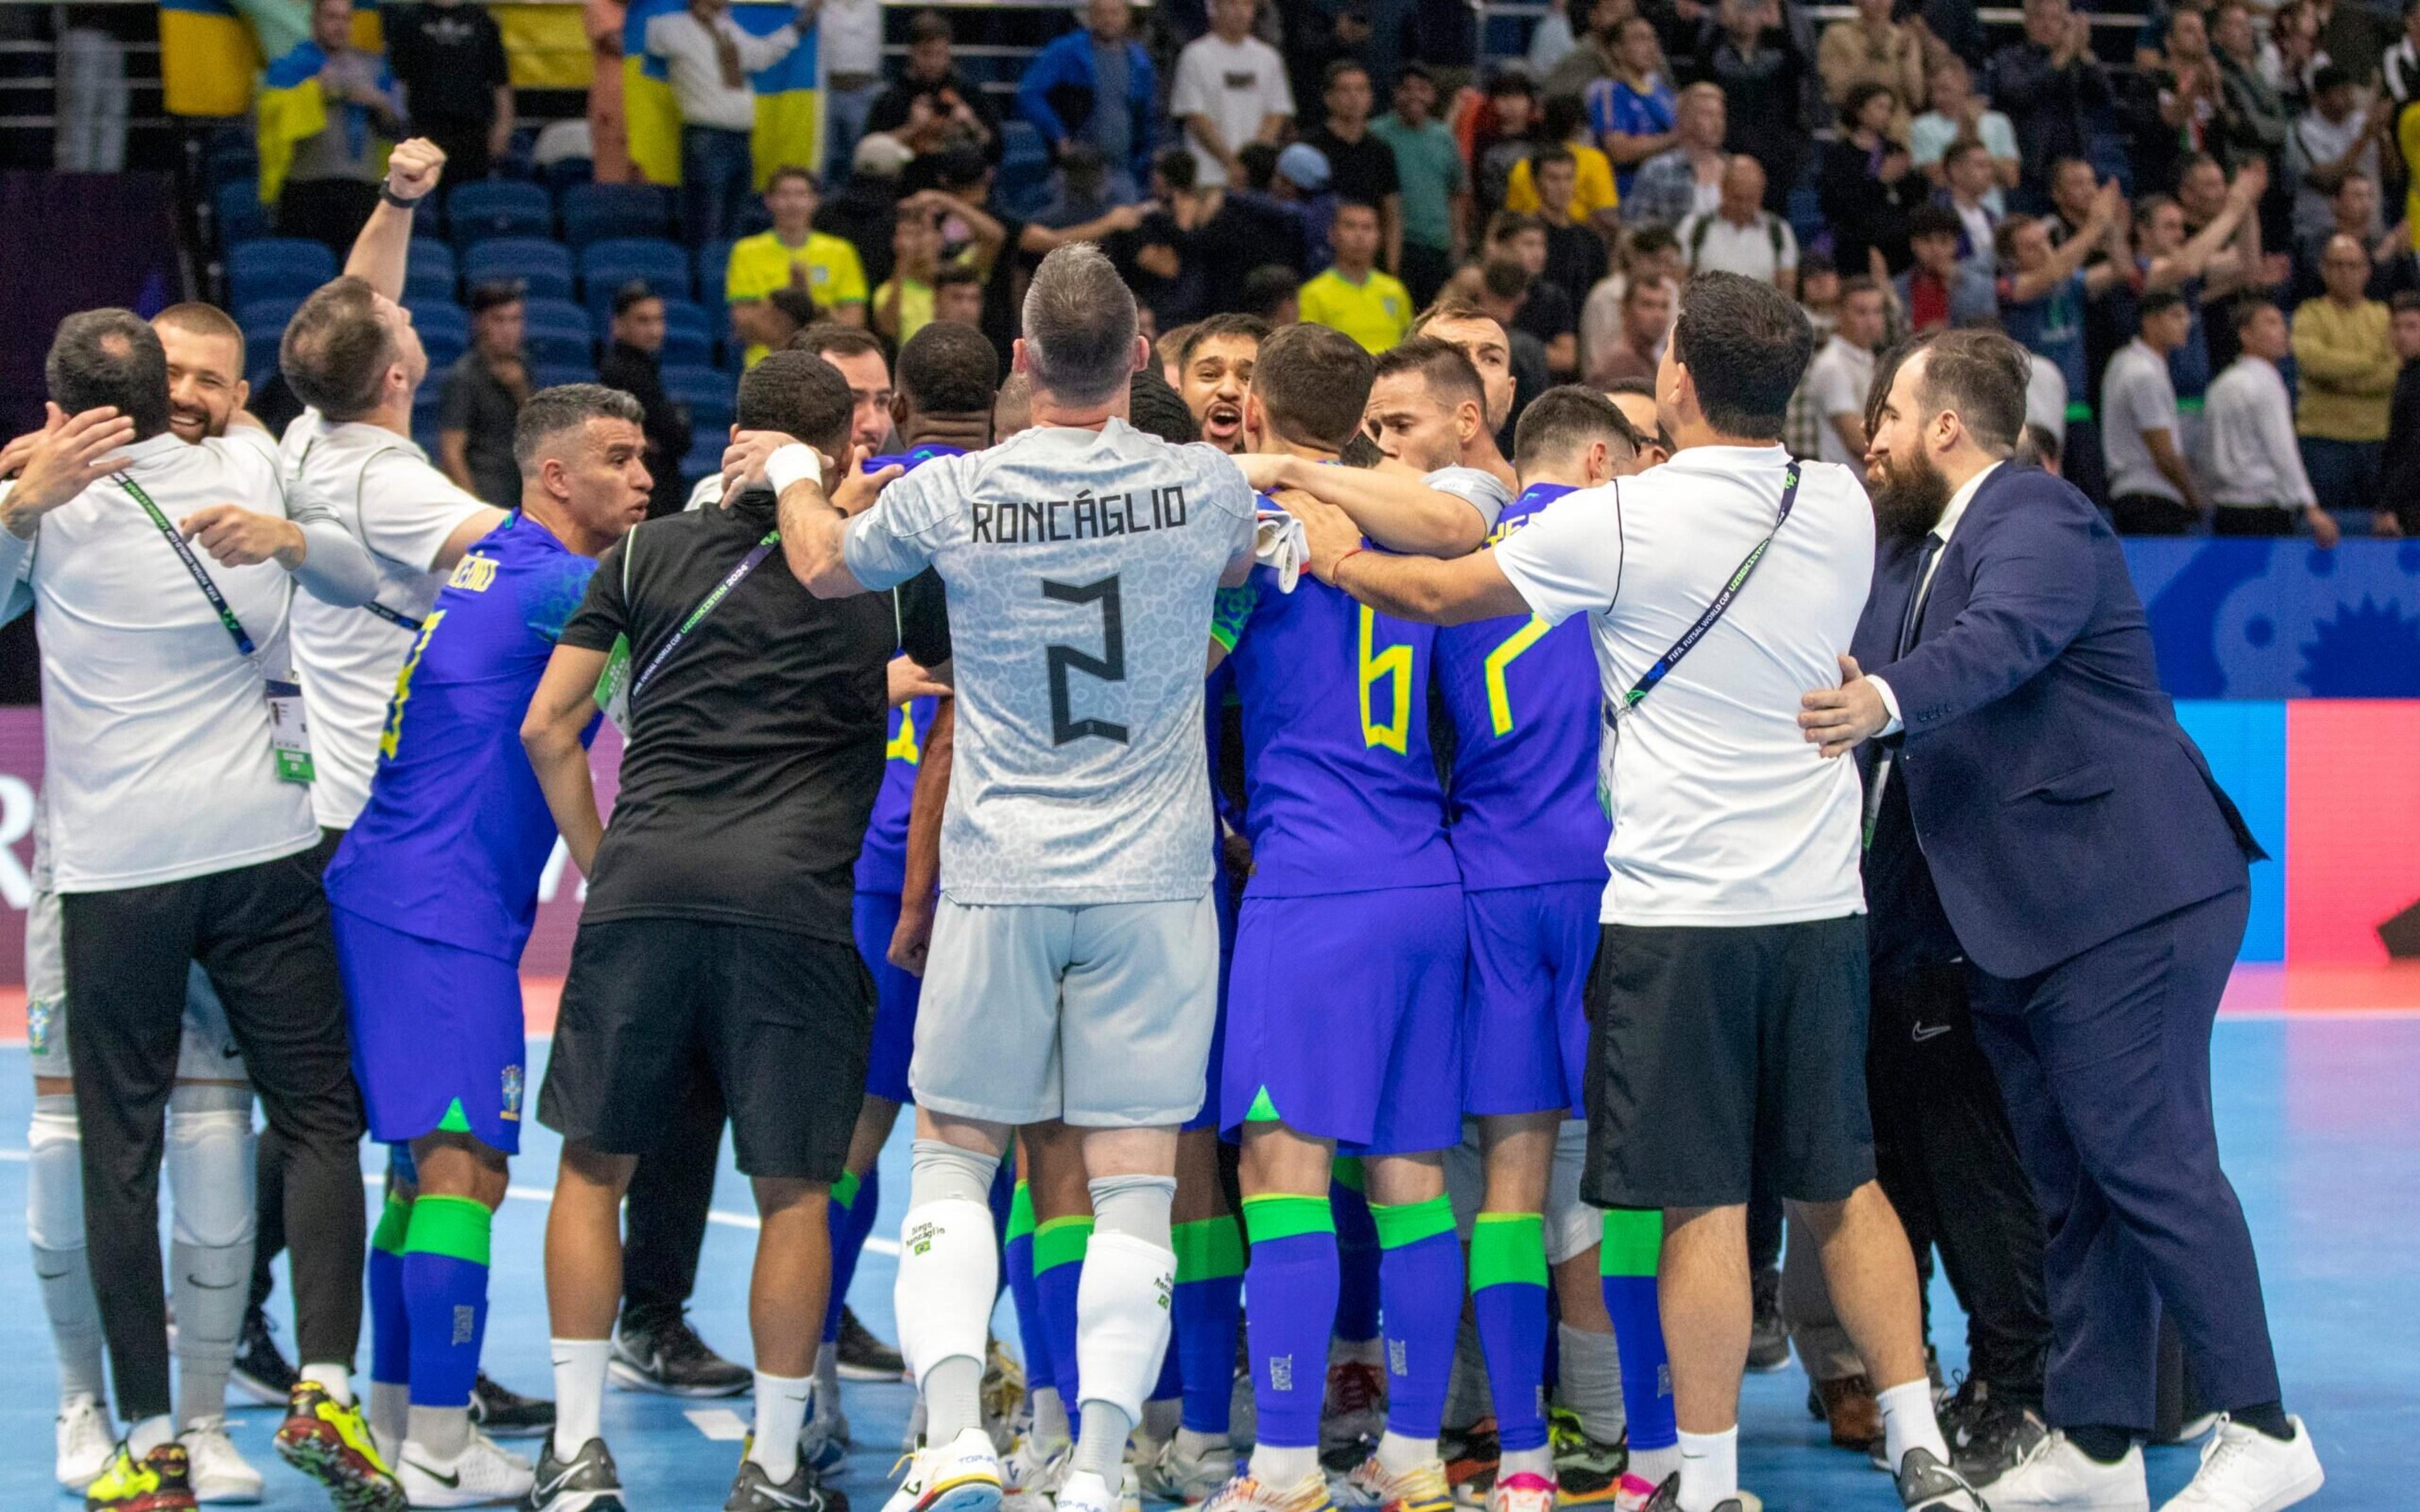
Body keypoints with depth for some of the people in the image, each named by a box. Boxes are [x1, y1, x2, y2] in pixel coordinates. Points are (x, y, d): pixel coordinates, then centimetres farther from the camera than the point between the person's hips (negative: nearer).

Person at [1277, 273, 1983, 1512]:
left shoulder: (1620, 522, -11)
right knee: (1840, 1186, 14)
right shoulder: (1843, 507, 4)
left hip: (1678, 908, -5)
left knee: (1705, 1203, -1)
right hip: (1819, 899, 5)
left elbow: (1445, 593, 2)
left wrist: (1341, 560, 21)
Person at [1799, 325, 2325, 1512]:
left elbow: (2000, 641, -32)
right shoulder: (1912, 549, 18)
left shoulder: (2038, 522, -13)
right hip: (2016, 924, 10)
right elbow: (1858, 669, 18)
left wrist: (1882, 701, -49)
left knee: (2147, 1161, -10)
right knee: (2070, 1183, 11)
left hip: (2126, 900, -10)